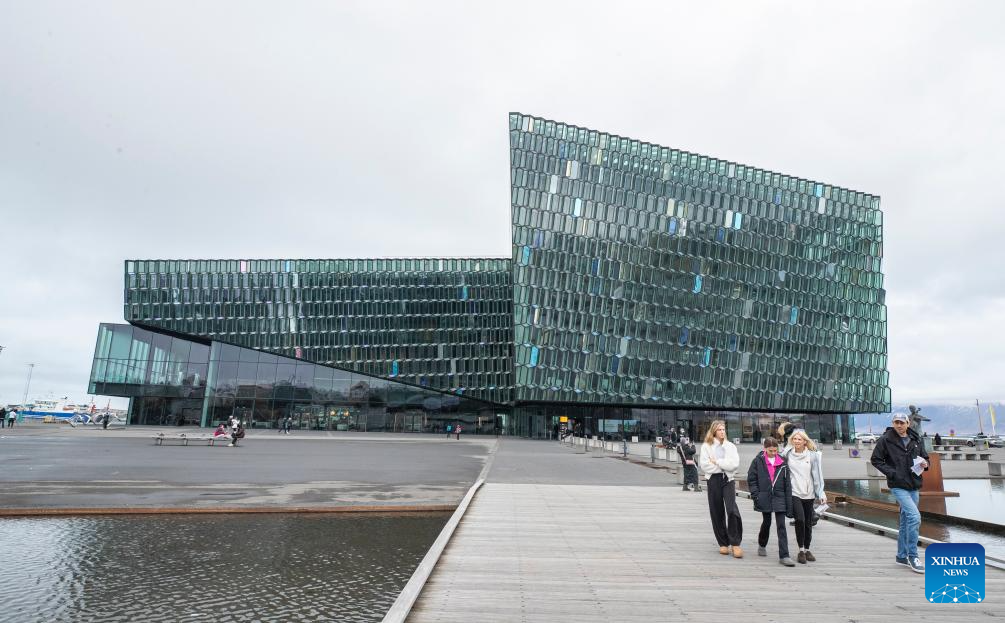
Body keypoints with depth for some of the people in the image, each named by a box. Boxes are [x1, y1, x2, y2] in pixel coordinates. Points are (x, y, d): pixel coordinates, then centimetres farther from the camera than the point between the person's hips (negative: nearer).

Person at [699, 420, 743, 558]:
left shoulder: (730, 446, 9)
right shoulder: (706, 446, 3)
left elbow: (734, 463, -6)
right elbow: (704, 465, -8)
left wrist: (716, 461, -8)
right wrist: (723, 466, -8)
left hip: (728, 479, 0)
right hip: (713, 480, 0)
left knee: (732, 510, -14)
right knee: (717, 512, 5)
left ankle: (735, 543, -4)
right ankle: (723, 543, 17)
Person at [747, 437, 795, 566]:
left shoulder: (782, 463, 3)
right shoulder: (758, 461, -2)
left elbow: (787, 484, 5)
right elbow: (751, 479, 1)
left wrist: (789, 505, 1)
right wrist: (756, 495, -8)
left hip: (779, 498, 1)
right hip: (764, 498, -1)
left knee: (781, 526, -4)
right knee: (766, 523, 13)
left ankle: (784, 556, -3)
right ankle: (762, 545, 37)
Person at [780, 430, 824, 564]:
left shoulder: (812, 455, -1)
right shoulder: (787, 453, 0)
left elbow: (817, 475, 0)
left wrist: (821, 493, -2)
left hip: (808, 494, 1)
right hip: (794, 493, -1)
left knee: (808, 523, 9)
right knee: (800, 519, -17)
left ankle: (807, 550, 28)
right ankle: (801, 551, -3)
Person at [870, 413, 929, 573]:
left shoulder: (916, 440, 7)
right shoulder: (885, 439, -8)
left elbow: (925, 457, 17)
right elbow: (875, 459, -5)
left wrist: (925, 463, -6)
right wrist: (891, 472, -15)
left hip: (913, 486, 6)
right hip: (898, 486, -6)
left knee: (906, 521, 14)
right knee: (914, 517, -18)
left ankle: (902, 556, 26)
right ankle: (912, 556, -6)